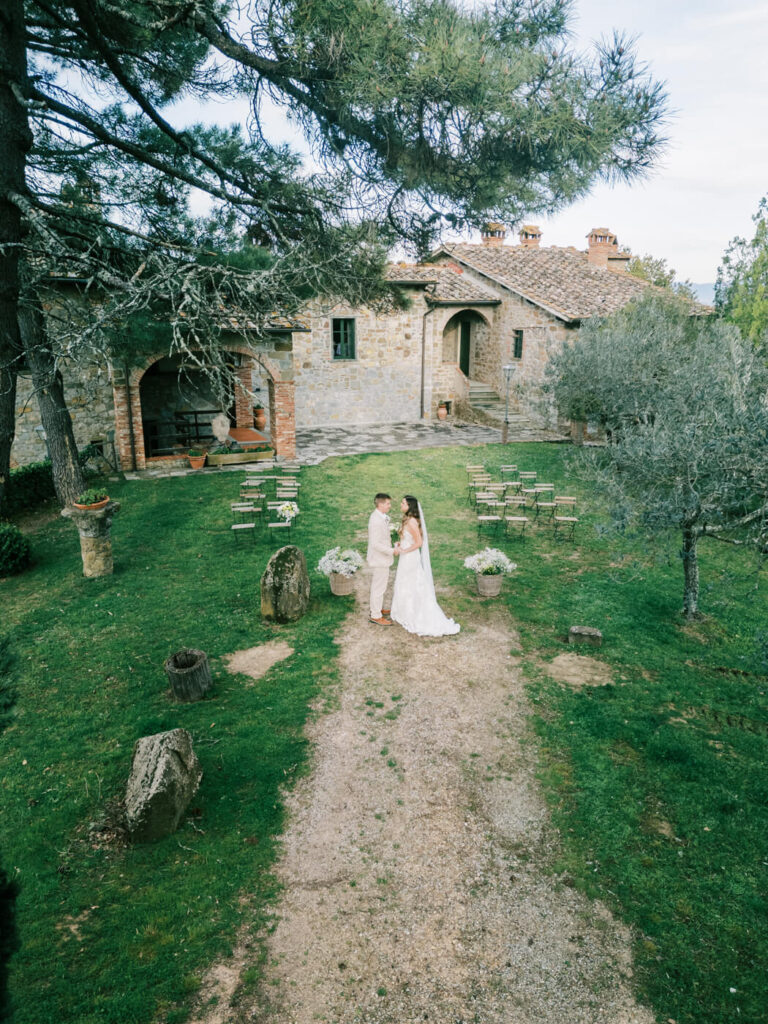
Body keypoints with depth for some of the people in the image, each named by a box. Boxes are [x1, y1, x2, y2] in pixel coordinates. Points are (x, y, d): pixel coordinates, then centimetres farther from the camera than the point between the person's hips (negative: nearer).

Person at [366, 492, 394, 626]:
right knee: (379, 587, 3)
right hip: (380, 559, -10)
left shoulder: (380, 516, 4)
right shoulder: (376, 521, -27)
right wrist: (391, 551, -21)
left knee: (378, 585, 23)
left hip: (381, 558, 10)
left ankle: (376, 608, 40)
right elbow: (375, 544, -27)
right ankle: (376, 616, 15)